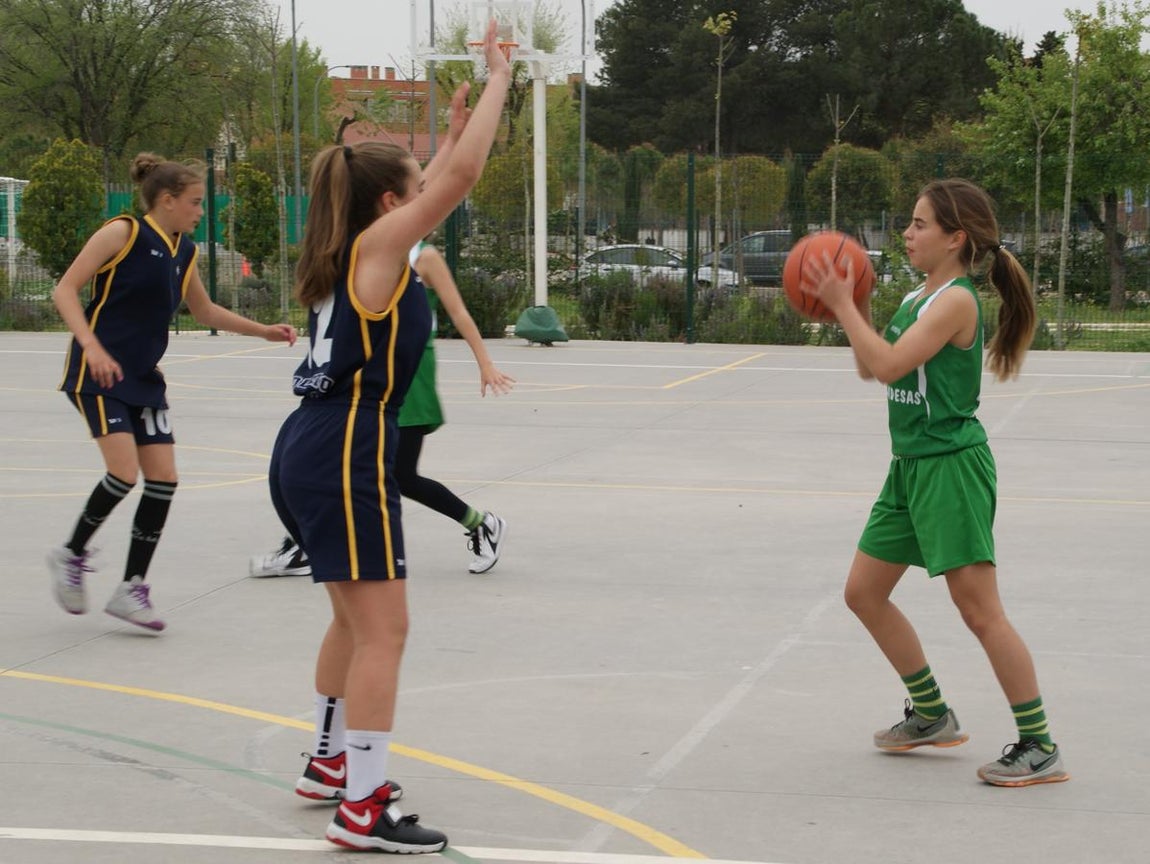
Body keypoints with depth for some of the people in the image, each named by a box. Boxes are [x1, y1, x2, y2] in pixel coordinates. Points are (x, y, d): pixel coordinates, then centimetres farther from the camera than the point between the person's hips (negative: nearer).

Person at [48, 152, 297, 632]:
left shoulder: (185, 251, 11)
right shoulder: (123, 233, -9)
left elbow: (203, 310, 28)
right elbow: (65, 291, -12)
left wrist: (264, 331, 21)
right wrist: (92, 346, -26)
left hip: (143, 378, 7)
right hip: (98, 373, -7)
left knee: (163, 478, -1)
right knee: (124, 472, -19)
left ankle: (132, 588, 9)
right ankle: (71, 555, 5)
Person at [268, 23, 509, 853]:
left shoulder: (351, 254, 15)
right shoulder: (378, 245, -9)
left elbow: (442, 182, 35)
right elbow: (461, 177, -14)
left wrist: (455, 128, 36)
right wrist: (498, 79, -5)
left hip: (311, 451, 10)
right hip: (346, 454, -10)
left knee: (357, 617, 24)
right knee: (383, 630, -8)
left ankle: (331, 759, 38)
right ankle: (363, 809, -8)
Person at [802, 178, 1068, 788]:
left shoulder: (956, 301, -16)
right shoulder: (916, 297, 12)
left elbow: (889, 365, -23)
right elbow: (870, 367, 18)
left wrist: (841, 305, -16)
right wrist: (854, 307, 5)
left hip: (952, 467, -10)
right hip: (910, 465, 10)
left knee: (978, 609, -11)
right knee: (864, 592, 14)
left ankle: (1040, 748, -4)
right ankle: (932, 716, 27)